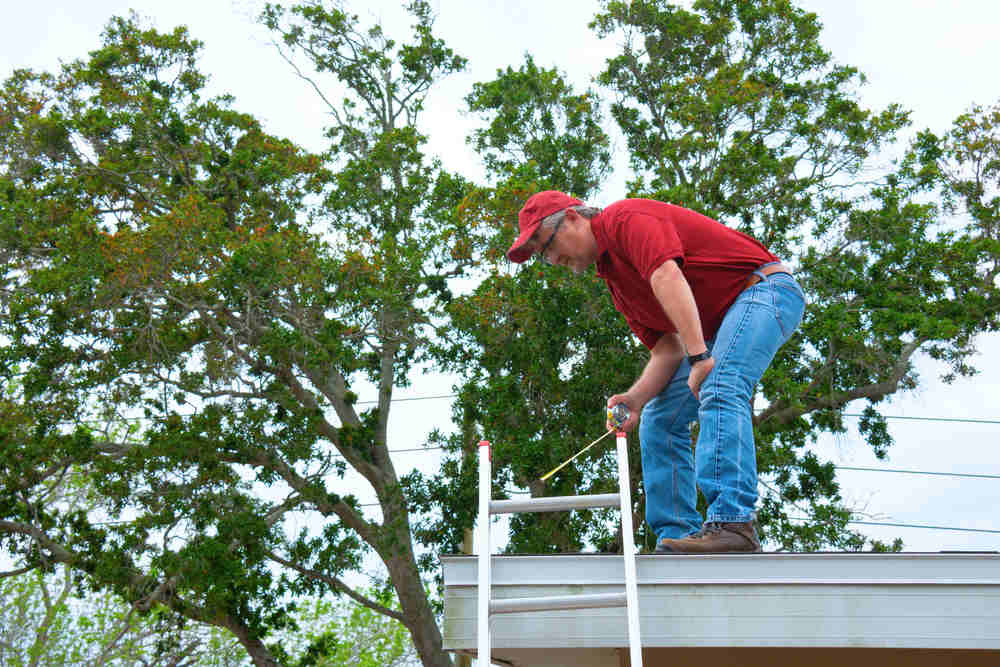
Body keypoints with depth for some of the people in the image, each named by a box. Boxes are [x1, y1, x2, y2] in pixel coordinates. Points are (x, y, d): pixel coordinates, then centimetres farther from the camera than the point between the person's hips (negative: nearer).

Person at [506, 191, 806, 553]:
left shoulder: (626, 218, -12)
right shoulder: (614, 278, 14)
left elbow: (668, 278, -30)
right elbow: (666, 347, 8)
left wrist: (698, 357, -36)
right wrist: (637, 396, -9)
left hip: (764, 287, -10)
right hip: (719, 325, 10)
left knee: (720, 390, -30)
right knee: (659, 418, 5)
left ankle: (732, 523, -34)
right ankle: (677, 538, 3)